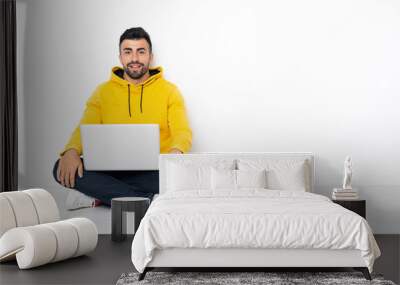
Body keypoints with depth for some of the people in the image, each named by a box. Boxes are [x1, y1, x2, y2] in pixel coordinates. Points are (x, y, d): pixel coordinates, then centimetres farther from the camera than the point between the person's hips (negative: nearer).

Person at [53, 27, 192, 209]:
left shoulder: (169, 91, 7)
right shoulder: (103, 91, 12)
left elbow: (183, 132, -3)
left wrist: (176, 153, -28)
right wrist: (71, 151, -21)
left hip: (152, 171, -2)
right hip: (111, 169, 2)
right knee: (62, 168, -25)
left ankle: (101, 195, -25)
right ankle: (148, 200, -29)